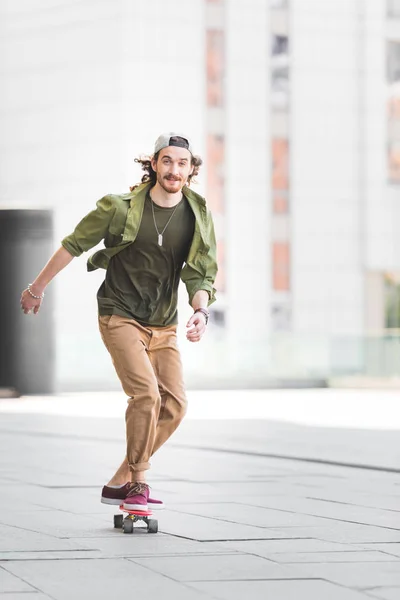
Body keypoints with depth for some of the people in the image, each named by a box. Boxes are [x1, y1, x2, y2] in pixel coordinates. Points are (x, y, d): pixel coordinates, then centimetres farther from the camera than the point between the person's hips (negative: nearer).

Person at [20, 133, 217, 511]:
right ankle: (138, 484, -9)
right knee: (146, 394, -22)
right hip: (120, 317, -5)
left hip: (163, 325, 5)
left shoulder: (198, 218, -1)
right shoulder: (123, 208, -11)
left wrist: (201, 312, -22)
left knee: (174, 404, -5)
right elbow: (73, 245, 0)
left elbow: (200, 275, 0)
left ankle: (119, 482, 7)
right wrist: (38, 287, 8)